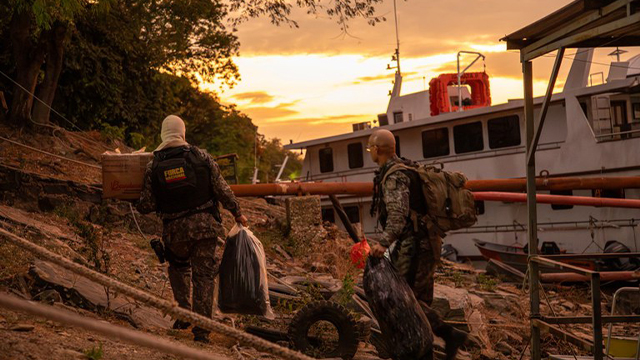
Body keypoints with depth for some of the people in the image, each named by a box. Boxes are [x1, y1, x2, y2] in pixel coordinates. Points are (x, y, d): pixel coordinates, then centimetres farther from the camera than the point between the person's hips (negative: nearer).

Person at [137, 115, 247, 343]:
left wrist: (140, 206, 24)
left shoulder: (153, 166, -2)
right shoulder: (201, 157, -3)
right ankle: (201, 329, 3)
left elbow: (147, 206, -1)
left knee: (178, 266, 27)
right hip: (204, 223, -1)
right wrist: (237, 213, 14)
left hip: (175, 229, 1)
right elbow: (222, 190, 0)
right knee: (204, 274, 4)